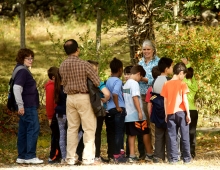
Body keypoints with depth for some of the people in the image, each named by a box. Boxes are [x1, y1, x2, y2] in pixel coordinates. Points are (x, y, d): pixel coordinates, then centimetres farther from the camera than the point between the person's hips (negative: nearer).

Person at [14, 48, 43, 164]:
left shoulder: (24, 71, 18)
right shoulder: (22, 71, -13)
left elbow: (19, 88, 23)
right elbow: (17, 88, -23)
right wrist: (20, 105, -24)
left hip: (28, 106, 10)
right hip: (28, 106, -10)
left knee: (23, 131, 10)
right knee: (33, 129, -11)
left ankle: (21, 156, 13)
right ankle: (30, 156, -12)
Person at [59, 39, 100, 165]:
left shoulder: (62, 66, 2)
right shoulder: (84, 64, -14)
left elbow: (64, 83, 8)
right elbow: (97, 82, -13)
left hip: (70, 98, 5)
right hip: (84, 97, -5)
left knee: (72, 129, 11)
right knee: (89, 129, 1)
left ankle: (71, 157, 11)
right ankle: (88, 157, -4)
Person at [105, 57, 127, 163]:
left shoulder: (108, 81, 12)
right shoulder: (118, 81, -11)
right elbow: (115, 94, -26)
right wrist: (118, 107, -17)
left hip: (110, 110, 7)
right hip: (118, 110, -7)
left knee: (111, 133, 12)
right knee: (119, 133, -3)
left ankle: (111, 154, 18)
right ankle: (117, 155, -6)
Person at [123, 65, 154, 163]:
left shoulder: (126, 84, 14)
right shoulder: (134, 83, -12)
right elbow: (135, 98, -21)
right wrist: (140, 112, -22)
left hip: (128, 115, 8)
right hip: (136, 115, -8)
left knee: (131, 135, 6)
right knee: (146, 133, 3)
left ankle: (132, 156, 1)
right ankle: (149, 154, 8)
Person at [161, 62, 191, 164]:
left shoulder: (166, 84, 5)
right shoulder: (182, 84, -5)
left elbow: (165, 101, 6)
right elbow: (185, 99, -8)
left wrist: (166, 114, 12)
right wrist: (188, 114, -4)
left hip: (170, 113, 3)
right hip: (181, 112, -3)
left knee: (172, 137, 4)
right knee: (185, 137, 4)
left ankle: (173, 159, 1)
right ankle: (186, 158, 6)